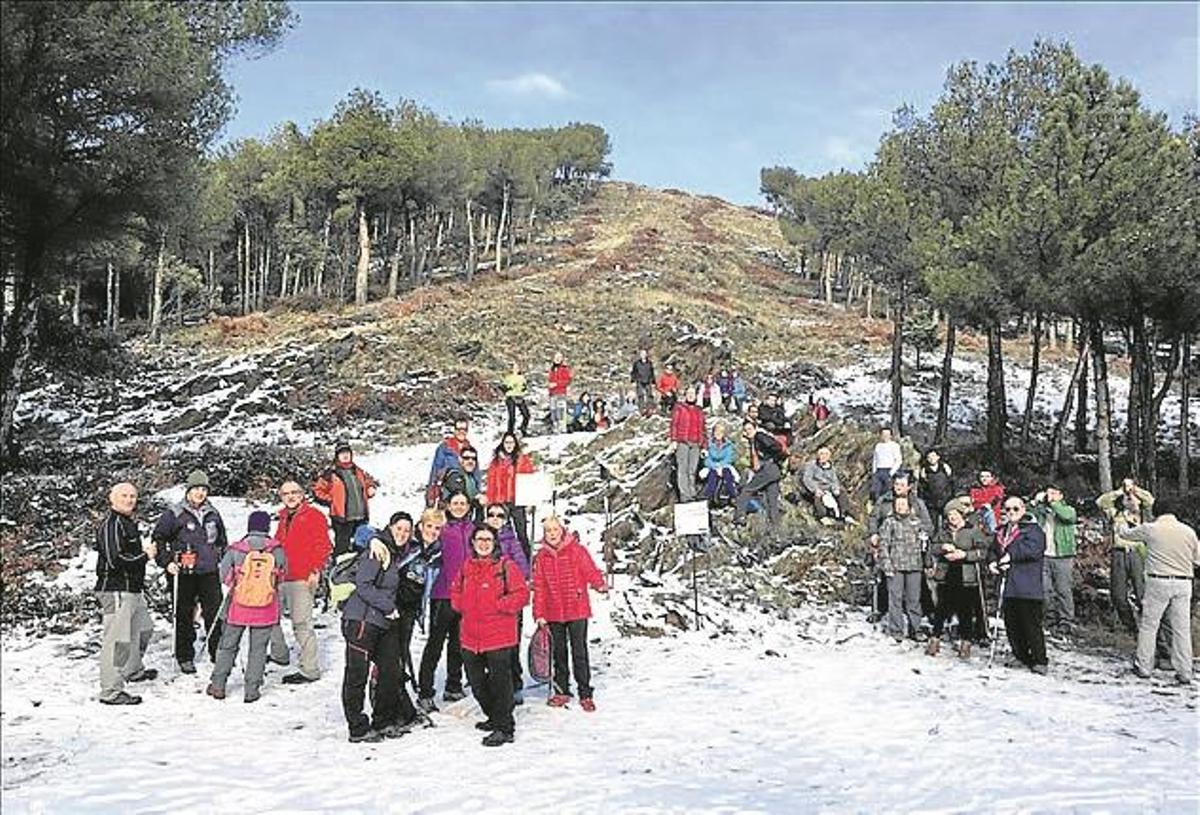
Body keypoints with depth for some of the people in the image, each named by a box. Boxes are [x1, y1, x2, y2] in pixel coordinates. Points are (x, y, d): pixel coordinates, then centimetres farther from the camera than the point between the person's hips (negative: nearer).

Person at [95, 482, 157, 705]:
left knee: (143, 629, 25)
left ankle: (133, 670, 45)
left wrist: (144, 550, 9)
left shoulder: (128, 523, 16)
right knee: (117, 640, -8)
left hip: (132, 589, 11)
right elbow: (115, 561, -23)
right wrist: (145, 556, -13)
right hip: (116, 590, -11)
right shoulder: (111, 524, -16)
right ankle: (110, 691, -3)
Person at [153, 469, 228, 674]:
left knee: (215, 614, 3)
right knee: (184, 617, 5)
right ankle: (185, 658, 17)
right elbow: (158, 539, 1)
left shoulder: (213, 514, 10)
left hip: (209, 573, 3)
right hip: (183, 575, -3)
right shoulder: (175, 514, -3)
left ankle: (218, 653, 15)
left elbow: (222, 541, 23)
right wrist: (166, 562, -7)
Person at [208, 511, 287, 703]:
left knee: (228, 646, 17)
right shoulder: (277, 550, -11)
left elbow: (224, 576, -3)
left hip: (238, 608, 1)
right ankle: (252, 690, 13)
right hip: (266, 610, 0)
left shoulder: (235, 550, -11)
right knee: (258, 649, 11)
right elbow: (282, 573, 2)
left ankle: (217, 685, 23)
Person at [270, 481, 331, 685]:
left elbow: (323, 546, -10)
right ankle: (279, 653, 35)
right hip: (281, 577, 8)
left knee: (301, 623, -8)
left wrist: (315, 570, -17)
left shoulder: (313, 516, -4)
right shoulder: (283, 518, 19)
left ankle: (309, 670, -3)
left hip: (303, 578, -8)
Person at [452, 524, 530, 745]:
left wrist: (498, 606, -16)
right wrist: (463, 606, 6)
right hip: (471, 637, 6)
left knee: (500, 682, -2)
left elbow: (521, 593, -11)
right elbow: (456, 591, 23)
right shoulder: (467, 567, 10)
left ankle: (504, 728, 7)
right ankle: (494, 717, 36)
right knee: (477, 683, 17)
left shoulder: (506, 566, -7)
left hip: (499, 637, -6)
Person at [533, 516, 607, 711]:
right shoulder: (541, 557, 4)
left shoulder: (577, 550, -5)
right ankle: (561, 691, 27)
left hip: (577, 611, -3)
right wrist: (539, 614, 1)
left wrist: (600, 585, -30)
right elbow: (539, 588, 5)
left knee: (579, 653, 1)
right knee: (558, 652, 13)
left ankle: (585, 694, 10)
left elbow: (591, 570, -9)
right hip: (553, 614, 3)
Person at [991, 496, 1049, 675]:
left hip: (1027, 587, -7)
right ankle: (1023, 658, 22)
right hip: (1007, 587, 7)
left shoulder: (1032, 529, -3)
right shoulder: (1001, 531, 20)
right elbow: (994, 550, 27)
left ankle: (1040, 661, 3)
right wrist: (993, 561, 6)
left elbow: (1033, 549, -19)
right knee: (1011, 625, 10)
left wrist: (1011, 556, -18)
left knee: (1031, 625, -7)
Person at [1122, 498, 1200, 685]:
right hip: (1183, 583, 3)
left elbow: (1126, 534, 12)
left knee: (1149, 626, 7)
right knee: (1182, 629, 8)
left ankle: (1144, 667, 11)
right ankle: (1184, 672, 12)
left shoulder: (1150, 528, -5)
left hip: (1159, 582, -3)